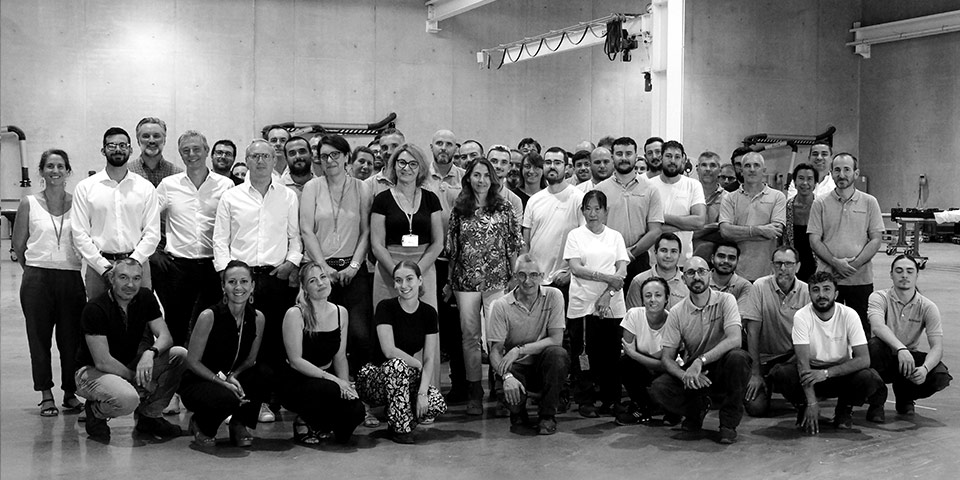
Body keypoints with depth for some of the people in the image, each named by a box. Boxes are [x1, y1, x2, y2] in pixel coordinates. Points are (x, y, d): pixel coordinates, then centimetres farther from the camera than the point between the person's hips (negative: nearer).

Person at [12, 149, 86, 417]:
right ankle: (46, 394, 13)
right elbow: (18, 245, 9)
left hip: (71, 278, 0)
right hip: (37, 279, 0)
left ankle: (70, 392, 14)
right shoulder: (29, 204, 3)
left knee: (71, 336, 2)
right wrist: (35, 271, 9)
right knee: (39, 336, 3)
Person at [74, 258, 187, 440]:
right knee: (127, 398, -38)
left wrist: (150, 353, -31)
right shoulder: (95, 309, -22)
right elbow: (102, 362, -24)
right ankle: (95, 412, -1)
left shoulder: (145, 298, -3)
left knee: (180, 355, -14)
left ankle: (149, 416, -1)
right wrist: (139, 379, -23)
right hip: (92, 371, -6)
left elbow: (165, 336, -9)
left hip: (129, 365, 6)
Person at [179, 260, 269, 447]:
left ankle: (239, 424, 1)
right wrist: (222, 381, -25)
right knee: (227, 399, -36)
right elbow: (192, 361, -13)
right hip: (198, 382, -4)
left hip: (234, 379, 4)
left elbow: (250, 360, 4)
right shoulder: (209, 316, -18)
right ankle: (200, 424, 2)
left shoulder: (257, 318, -6)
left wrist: (231, 377, -17)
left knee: (264, 376, -27)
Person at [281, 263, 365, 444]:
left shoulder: (341, 313, 5)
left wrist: (346, 384, -10)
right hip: (297, 383, -5)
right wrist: (332, 379, -24)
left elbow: (340, 357, 8)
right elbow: (295, 360, -17)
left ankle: (318, 426, 11)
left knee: (356, 410, -22)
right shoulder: (295, 314, -12)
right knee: (330, 389, -37)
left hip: (328, 378, 5)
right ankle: (304, 423, -5)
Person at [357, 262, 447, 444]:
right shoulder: (386, 307, -11)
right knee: (397, 364, -36)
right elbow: (389, 350, -22)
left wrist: (422, 392, -17)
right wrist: (417, 364, -12)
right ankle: (401, 428, -18)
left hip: (407, 379, 4)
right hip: (374, 379, -3)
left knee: (437, 404, -23)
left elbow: (430, 359, -4)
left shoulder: (428, 312, 0)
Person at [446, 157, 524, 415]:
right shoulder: (459, 210, 7)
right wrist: (449, 282, 10)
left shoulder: (504, 208, 3)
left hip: (498, 280, -2)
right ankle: (474, 393, 12)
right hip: (466, 281, 2)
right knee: (470, 335, 5)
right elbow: (452, 249, 11)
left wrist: (515, 277, -1)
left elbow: (514, 245, 4)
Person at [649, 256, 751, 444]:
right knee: (658, 388, -26)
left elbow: (734, 340, -24)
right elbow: (667, 357, -4)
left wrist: (700, 361, -34)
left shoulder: (725, 300, -8)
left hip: (723, 369, -1)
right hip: (693, 372, 2)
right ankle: (697, 409, 8)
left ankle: (729, 423, -14)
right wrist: (686, 376, -26)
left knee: (738, 357, -36)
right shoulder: (677, 313, -2)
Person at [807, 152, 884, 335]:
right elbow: (814, 240, -1)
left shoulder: (869, 202, 5)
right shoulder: (820, 203, 4)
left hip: (861, 278, 0)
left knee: (862, 329, 5)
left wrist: (855, 264, -13)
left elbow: (875, 239, 0)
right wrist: (835, 263, -14)